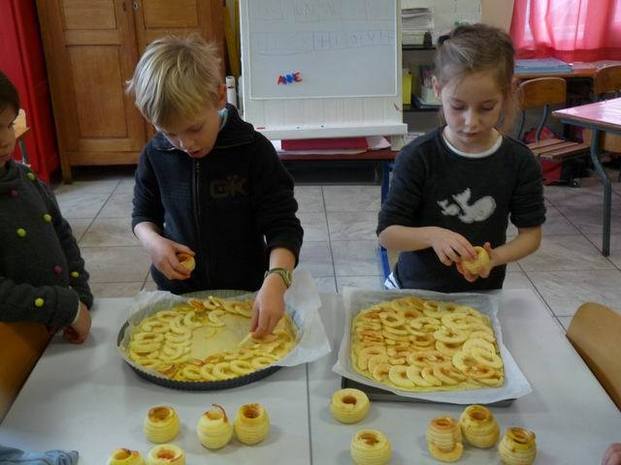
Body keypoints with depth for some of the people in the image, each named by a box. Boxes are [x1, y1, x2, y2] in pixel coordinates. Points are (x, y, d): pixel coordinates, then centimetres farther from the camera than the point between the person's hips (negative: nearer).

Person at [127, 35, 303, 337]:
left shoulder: (253, 151, -19)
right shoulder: (155, 155, -9)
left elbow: (282, 225, -19)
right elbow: (143, 214, 7)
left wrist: (275, 281, -36)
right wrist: (152, 241, -15)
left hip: (245, 292, -2)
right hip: (178, 292, 2)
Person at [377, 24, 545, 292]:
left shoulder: (520, 162, -8)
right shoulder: (418, 158, -13)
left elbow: (531, 232, 0)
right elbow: (387, 233, -11)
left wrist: (496, 257, -19)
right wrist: (431, 235, -29)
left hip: (482, 295, 2)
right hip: (415, 290, -1)